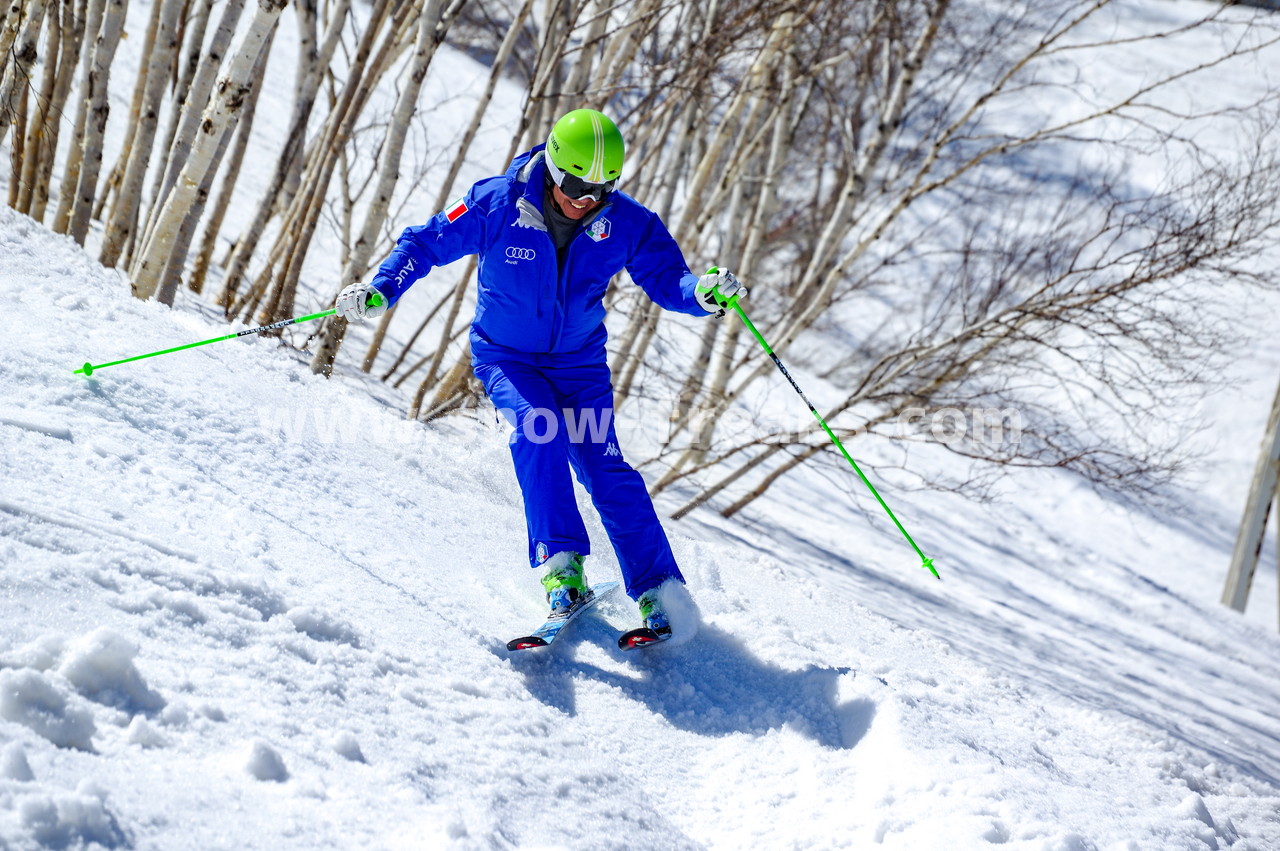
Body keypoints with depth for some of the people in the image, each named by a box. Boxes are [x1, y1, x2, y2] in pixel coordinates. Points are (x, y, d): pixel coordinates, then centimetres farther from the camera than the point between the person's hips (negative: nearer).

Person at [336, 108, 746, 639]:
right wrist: (382, 289, -22)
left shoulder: (627, 225, -14)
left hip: (580, 361, 1)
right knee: (538, 430, -30)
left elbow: (667, 280, -12)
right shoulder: (496, 205, -19)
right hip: (505, 356, -1)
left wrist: (703, 293, -34)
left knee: (605, 468, -10)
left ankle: (657, 590, 0)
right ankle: (561, 564, -29)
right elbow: (427, 242, -8)